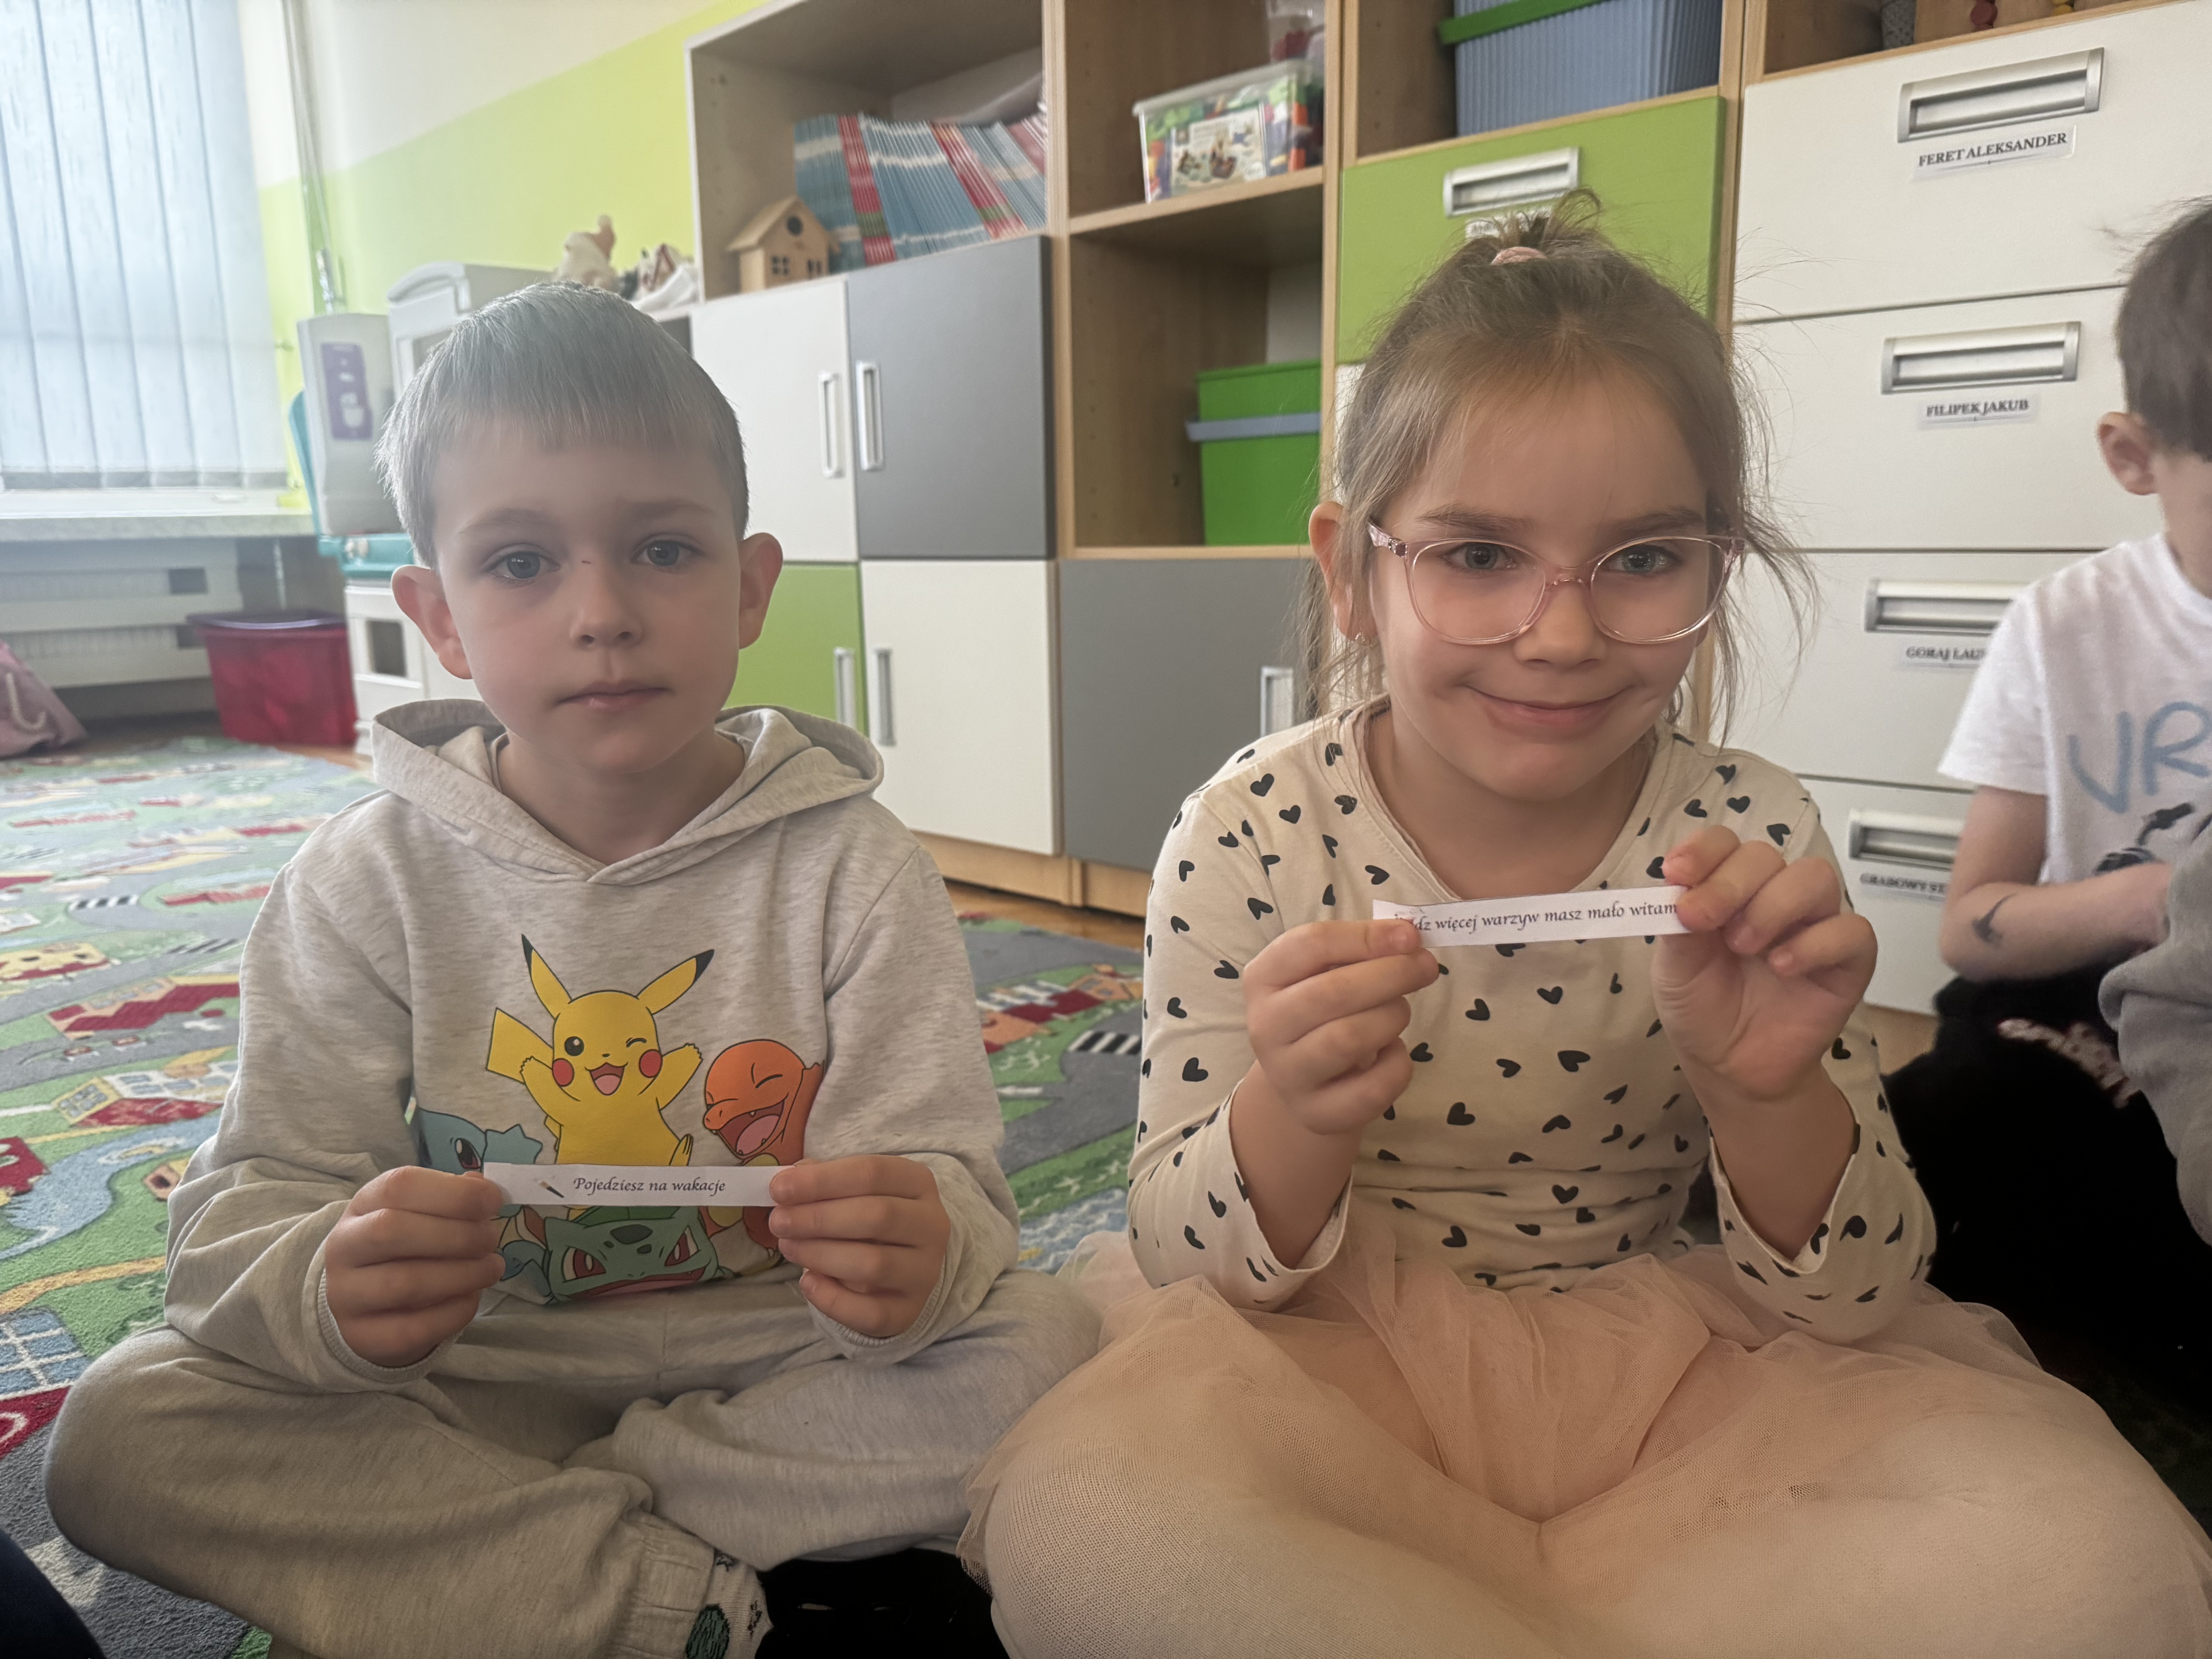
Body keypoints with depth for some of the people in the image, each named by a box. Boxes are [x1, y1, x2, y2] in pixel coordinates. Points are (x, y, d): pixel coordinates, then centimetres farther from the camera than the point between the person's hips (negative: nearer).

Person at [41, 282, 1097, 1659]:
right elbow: (257, 1202, -8)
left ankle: (439, 1537, -14)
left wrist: (916, 1257, -38)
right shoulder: (369, 885, -5)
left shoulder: (853, 870, -10)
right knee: (121, 1433, -18)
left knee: (1050, 1345, -24)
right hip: (475, 1376, 1)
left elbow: (943, 1180, -13)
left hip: (773, 1369, 0)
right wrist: (330, 1290, -32)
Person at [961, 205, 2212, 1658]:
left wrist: (1770, 1094, -28)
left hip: (1666, 1348, 2)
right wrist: (1292, 1122, -34)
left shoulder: (1752, 837, -10)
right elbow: (1187, 1261, -11)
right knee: (1076, 1511, -32)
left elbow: (1859, 1297, -6)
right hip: (1335, 1355, -1)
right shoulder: (1253, 835, -15)